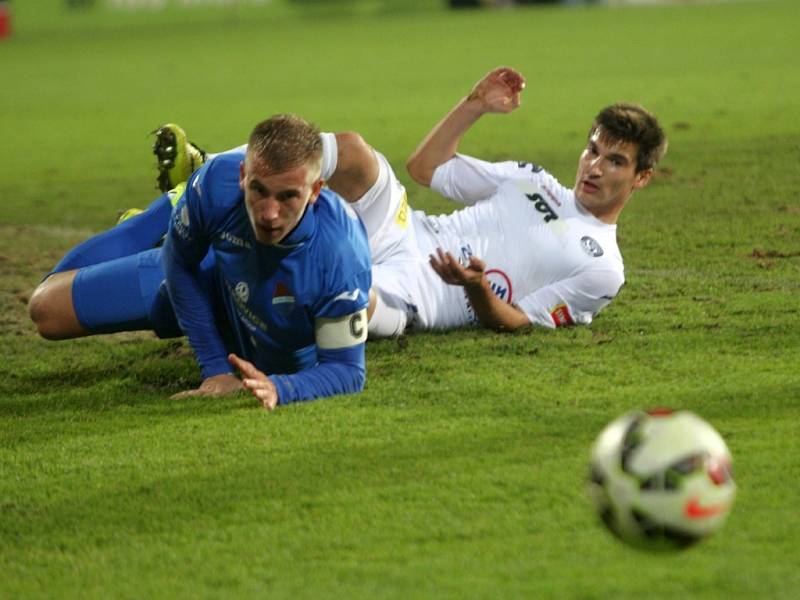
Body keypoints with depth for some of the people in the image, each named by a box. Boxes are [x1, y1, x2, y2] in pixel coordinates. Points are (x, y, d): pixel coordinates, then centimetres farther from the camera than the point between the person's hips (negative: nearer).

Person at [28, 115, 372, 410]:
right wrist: (215, 368, -19)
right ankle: (177, 202, 28)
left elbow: (347, 369, -34)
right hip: (214, 279, 1)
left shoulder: (342, 260, -47)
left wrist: (280, 389, -53)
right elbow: (179, 263, -16)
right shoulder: (217, 183, -38)